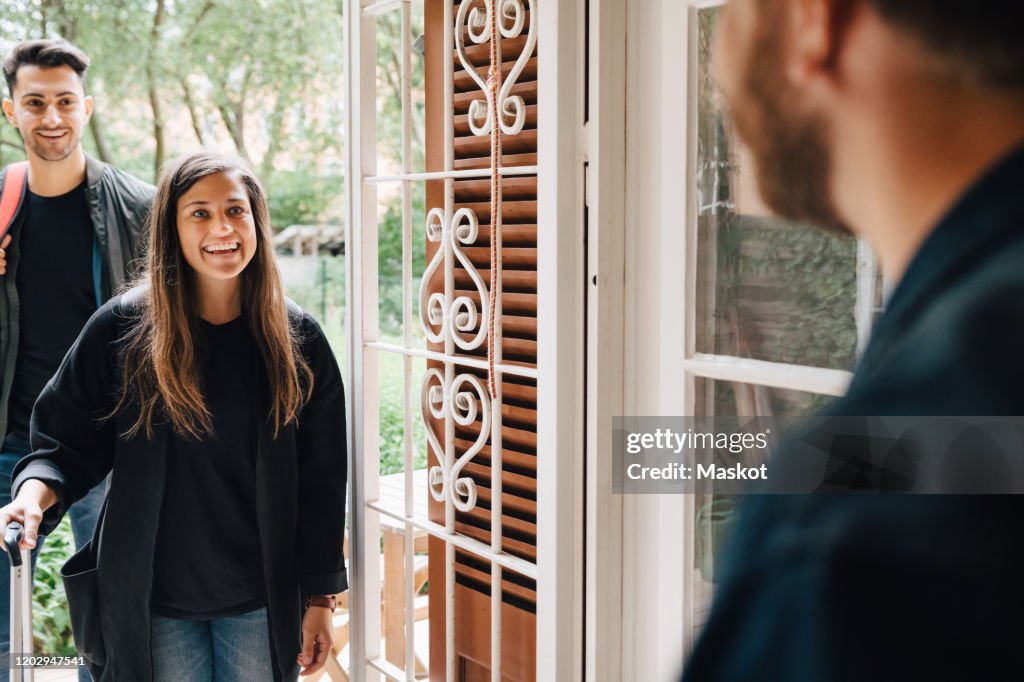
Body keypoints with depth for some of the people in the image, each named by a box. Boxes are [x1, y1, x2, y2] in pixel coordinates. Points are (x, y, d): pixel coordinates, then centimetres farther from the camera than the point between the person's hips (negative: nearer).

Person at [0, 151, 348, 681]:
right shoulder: (121, 328, -7)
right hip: (152, 600, 0)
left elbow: (320, 481, -1)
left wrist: (320, 597, -1)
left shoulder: (296, 338, -4)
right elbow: (68, 442, 1)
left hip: (261, 601, 1)